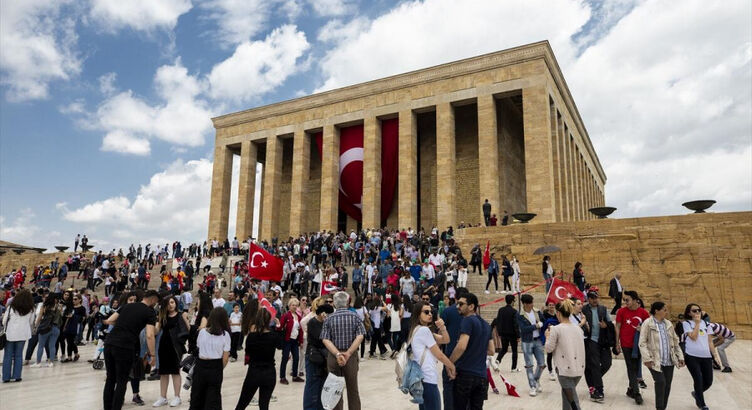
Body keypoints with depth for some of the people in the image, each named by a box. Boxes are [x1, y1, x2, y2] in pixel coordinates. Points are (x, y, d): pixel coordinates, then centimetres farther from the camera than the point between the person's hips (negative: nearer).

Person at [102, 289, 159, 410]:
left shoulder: (126, 306, 18)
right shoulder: (150, 312, 2)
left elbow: (108, 321, 17)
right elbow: (149, 335, -8)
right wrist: (153, 355, -2)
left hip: (109, 343, 6)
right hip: (125, 348, -6)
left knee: (110, 379, 17)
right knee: (121, 381, 6)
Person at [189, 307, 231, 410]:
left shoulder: (202, 332, -5)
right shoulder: (225, 334, -10)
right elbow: (225, 357, -7)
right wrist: (220, 369, 7)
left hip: (201, 366, 2)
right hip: (216, 367, -2)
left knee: (197, 395, 18)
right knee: (213, 398, 10)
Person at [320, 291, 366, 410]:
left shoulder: (329, 319, -1)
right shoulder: (355, 317, -2)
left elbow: (325, 340, -10)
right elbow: (360, 336, -13)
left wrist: (337, 354, -18)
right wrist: (348, 353, -16)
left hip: (333, 356, 0)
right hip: (351, 356, 0)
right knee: (353, 390, 12)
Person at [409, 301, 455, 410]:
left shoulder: (419, 330, 15)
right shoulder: (424, 329, -15)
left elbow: (445, 340, 13)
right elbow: (439, 355, -11)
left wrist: (442, 328, -6)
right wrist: (452, 367, 3)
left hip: (421, 377, 10)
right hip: (428, 379, -10)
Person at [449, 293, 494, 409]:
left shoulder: (468, 320, -11)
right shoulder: (486, 325, 14)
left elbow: (461, 347, -21)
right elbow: (491, 351, 17)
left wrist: (449, 363, -10)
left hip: (465, 373, -7)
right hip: (481, 375, 7)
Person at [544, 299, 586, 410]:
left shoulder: (556, 329, -11)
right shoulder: (578, 328, 7)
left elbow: (549, 349, -8)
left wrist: (548, 336, 9)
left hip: (565, 369, -6)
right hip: (579, 368, 6)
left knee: (572, 399, 0)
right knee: (566, 393, 23)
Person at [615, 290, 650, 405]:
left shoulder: (643, 312, -3)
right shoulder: (622, 311, -5)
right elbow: (617, 327, 0)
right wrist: (617, 343, -1)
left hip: (638, 344, 2)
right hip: (626, 344, -2)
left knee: (636, 367, 11)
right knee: (632, 368, -2)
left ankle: (631, 389, 27)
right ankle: (636, 393, -1)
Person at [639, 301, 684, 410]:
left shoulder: (668, 323, 10)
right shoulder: (647, 323, -8)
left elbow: (675, 341, 18)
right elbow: (642, 343, -10)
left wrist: (680, 356, 12)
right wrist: (647, 358, -17)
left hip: (669, 361, 6)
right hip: (655, 361, -6)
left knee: (667, 385, 8)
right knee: (661, 382, -16)